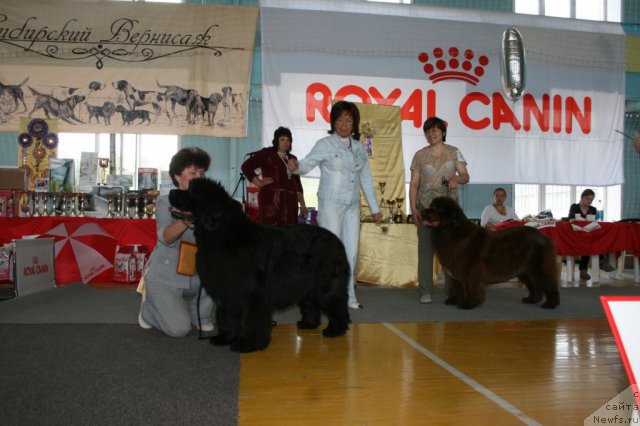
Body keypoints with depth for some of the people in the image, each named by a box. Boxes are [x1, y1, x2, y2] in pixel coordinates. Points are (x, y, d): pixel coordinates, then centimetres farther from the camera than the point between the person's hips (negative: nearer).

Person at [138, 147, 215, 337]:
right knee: (179, 328, -19)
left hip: (197, 277, 4)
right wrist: (184, 223, -49)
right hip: (165, 277, -4)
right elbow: (166, 238, -28)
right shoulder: (165, 201, -10)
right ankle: (150, 307, 15)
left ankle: (200, 315, 2)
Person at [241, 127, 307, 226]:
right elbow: (246, 166, -2)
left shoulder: (292, 158, 20)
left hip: (290, 200, 6)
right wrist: (260, 183, -6)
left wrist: (302, 204, 14)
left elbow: (297, 182, 20)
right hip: (271, 198, -6)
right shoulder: (266, 153, 4)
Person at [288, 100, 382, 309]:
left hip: (352, 206, 6)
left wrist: (374, 208, 15)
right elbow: (307, 163, -17)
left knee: (351, 251, 9)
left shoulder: (359, 147, 10)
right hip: (331, 204, -6)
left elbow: (366, 179, 15)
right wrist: (296, 167, -41)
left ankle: (348, 296, 20)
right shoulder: (325, 144, -5)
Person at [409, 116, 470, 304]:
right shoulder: (420, 155, 5)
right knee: (425, 248, -1)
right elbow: (414, 183, 3)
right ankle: (425, 291, 3)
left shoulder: (454, 152, 5)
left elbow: (465, 176, 1)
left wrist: (456, 178, -22)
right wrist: (413, 207, -6)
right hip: (426, 207, 0)